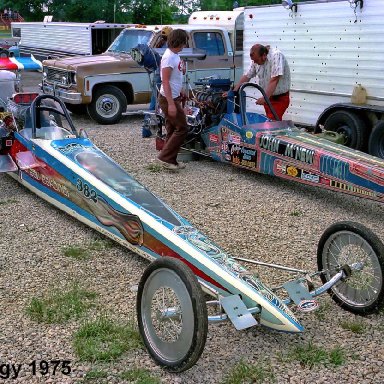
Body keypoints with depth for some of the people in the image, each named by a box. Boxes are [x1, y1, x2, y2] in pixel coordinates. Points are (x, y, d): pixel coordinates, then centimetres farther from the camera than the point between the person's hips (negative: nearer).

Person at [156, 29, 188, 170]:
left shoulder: (175, 55, 10)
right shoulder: (169, 57, -20)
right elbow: (165, 82, -24)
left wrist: (181, 92, 29)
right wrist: (171, 104, -27)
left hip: (173, 97, 10)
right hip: (168, 99, -10)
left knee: (173, 130, 12)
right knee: (182, 128, -7)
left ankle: (170, 160, 18)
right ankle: (165, 157, -4)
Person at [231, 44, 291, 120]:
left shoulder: (276, 56, -23)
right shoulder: (256, 60, -1)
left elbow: (274, 80, -30)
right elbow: (246, 76, 3)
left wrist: (265, 98, -34)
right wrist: (233, 91, -3)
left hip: (280, 98, -7)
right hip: (267, 96, 7)